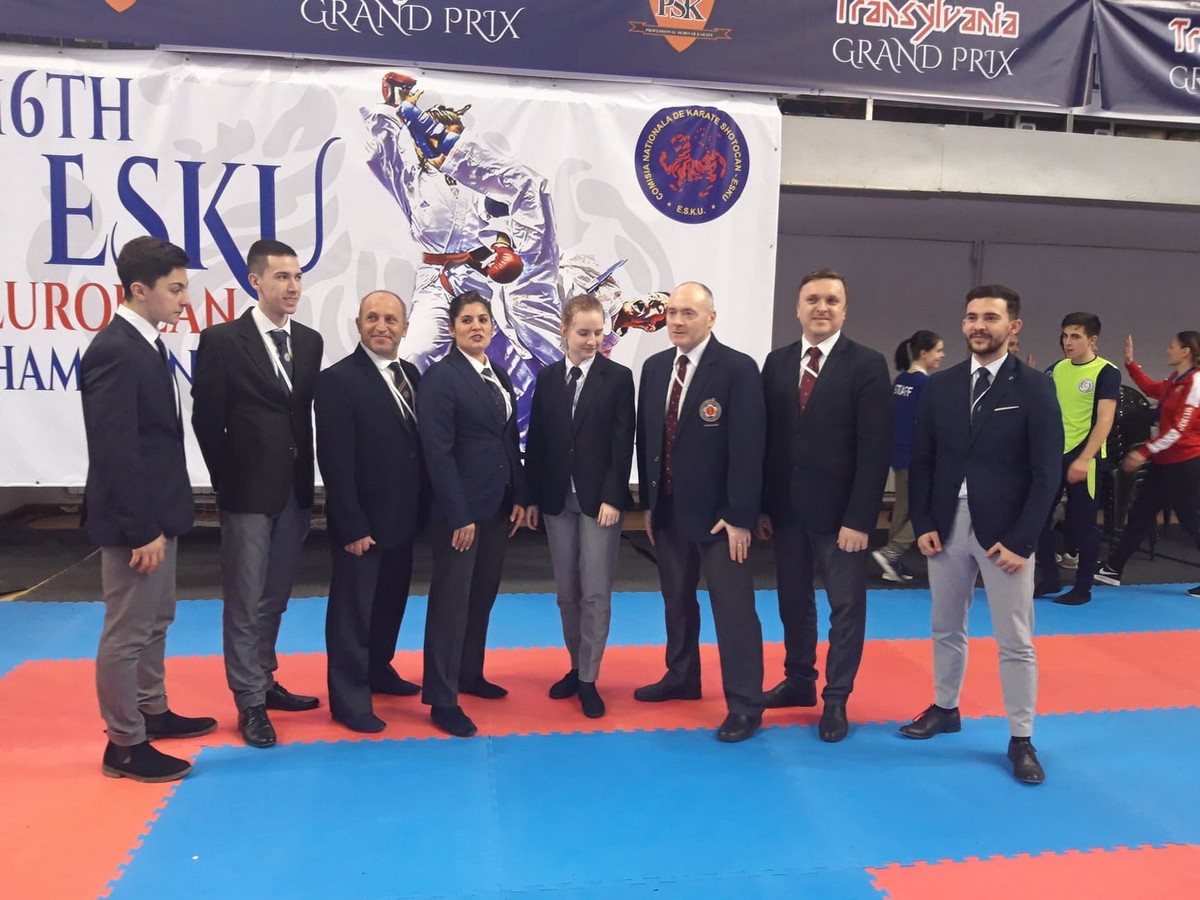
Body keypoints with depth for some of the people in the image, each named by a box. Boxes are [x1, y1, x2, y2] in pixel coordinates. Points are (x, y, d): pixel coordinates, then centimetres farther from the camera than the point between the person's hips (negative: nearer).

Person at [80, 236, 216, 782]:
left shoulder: (145, 343, 10)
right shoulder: (115, 352, -20)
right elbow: (115, 452, -24)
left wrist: (160, 521, 15)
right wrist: (141, 530, -23)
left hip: (156, 512, 10)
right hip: (134, 520, -10)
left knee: (155, 619, 22)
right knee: (127, 630, 2)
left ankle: (151, 711, 37)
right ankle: (124, 744, 15)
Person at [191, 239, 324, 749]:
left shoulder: (309, 341, 7)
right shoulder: (222, 341, -8)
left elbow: (306, 415, 10)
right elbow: (207, 421, -6)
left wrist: (306, 479, 6)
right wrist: (229, 485, -5)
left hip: (296, 491, 5)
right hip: (248, 494, -5)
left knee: (274, 598, 16)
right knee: (245, 602, 3)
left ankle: (264, 682, 30)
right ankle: (250, 703, 14)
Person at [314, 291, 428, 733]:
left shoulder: (411, 374, 7)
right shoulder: (338, 380, -14)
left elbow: (420, 444, 9)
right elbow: (335, 462, -18)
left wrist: (423, 509, 7)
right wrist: (352, 527, -20)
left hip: (403, 517, 7)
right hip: (363, 522, -7)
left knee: (391, 601, 20)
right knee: (353, 608, 5)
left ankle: (378, 670, 39)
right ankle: (349, 698, 17)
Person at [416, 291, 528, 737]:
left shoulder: (499, 377, 12)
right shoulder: (441, 376, -11)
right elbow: (438, 452, -17)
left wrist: (519, 497, 8)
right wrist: (458, 515, -19)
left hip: (497, 505, 8)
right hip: (460, 508, -7)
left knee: (483, 594, 16)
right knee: (452, 599, 0)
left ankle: (470, 674, 32)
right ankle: (442, 699, 9)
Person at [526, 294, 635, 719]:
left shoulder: (618, 377, -3)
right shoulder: (547, 378, 7)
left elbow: (622, 443, -7)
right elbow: (536, 442, 7)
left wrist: (612, 498, -14)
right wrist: (532, 498, 5)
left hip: (599, 499, -3)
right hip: (557, 499, 3)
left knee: (595, 593, 0)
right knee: (567, 593, 12)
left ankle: (589, 679, 11)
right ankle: (575, 667, 26)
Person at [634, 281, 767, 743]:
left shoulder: (737, 368, -11)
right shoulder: (655, 367, 7)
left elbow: (748, 446, -15)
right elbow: (646, 437, 11)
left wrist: (740, 516, -17)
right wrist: (648, 502, 9)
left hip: (718, 512, -6)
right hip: (668, 509, 6)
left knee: (733, 607, 0)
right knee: (676, 600, 18)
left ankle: (744, 704, 11)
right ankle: (681, 677, 36)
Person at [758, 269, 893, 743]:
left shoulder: (867, 364, -7)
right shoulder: (777, 362, 6)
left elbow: (875, 448, -11)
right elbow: (767, 437, 7)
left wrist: (860, 518, -16)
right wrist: (762, 505, 4)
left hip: (839, 510, -4)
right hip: (786, 508, 4)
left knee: (846, 606, 7)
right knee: (793, 601, 15)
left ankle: (836, 698, 21)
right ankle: (799, 681, 32)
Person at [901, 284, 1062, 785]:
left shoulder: (1034, 388, -4)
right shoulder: (940, 387, 5)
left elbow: (1047, 472, -7)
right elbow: (921, 461, 7)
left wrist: (1021, 540, -12)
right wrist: (922, 523, -2)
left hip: (1004, 533, -3)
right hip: (947, 528, 3)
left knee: (1015, 641, 4)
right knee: (946, 629, 16)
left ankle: (1021, 739, 16)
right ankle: (945, 709, 33)